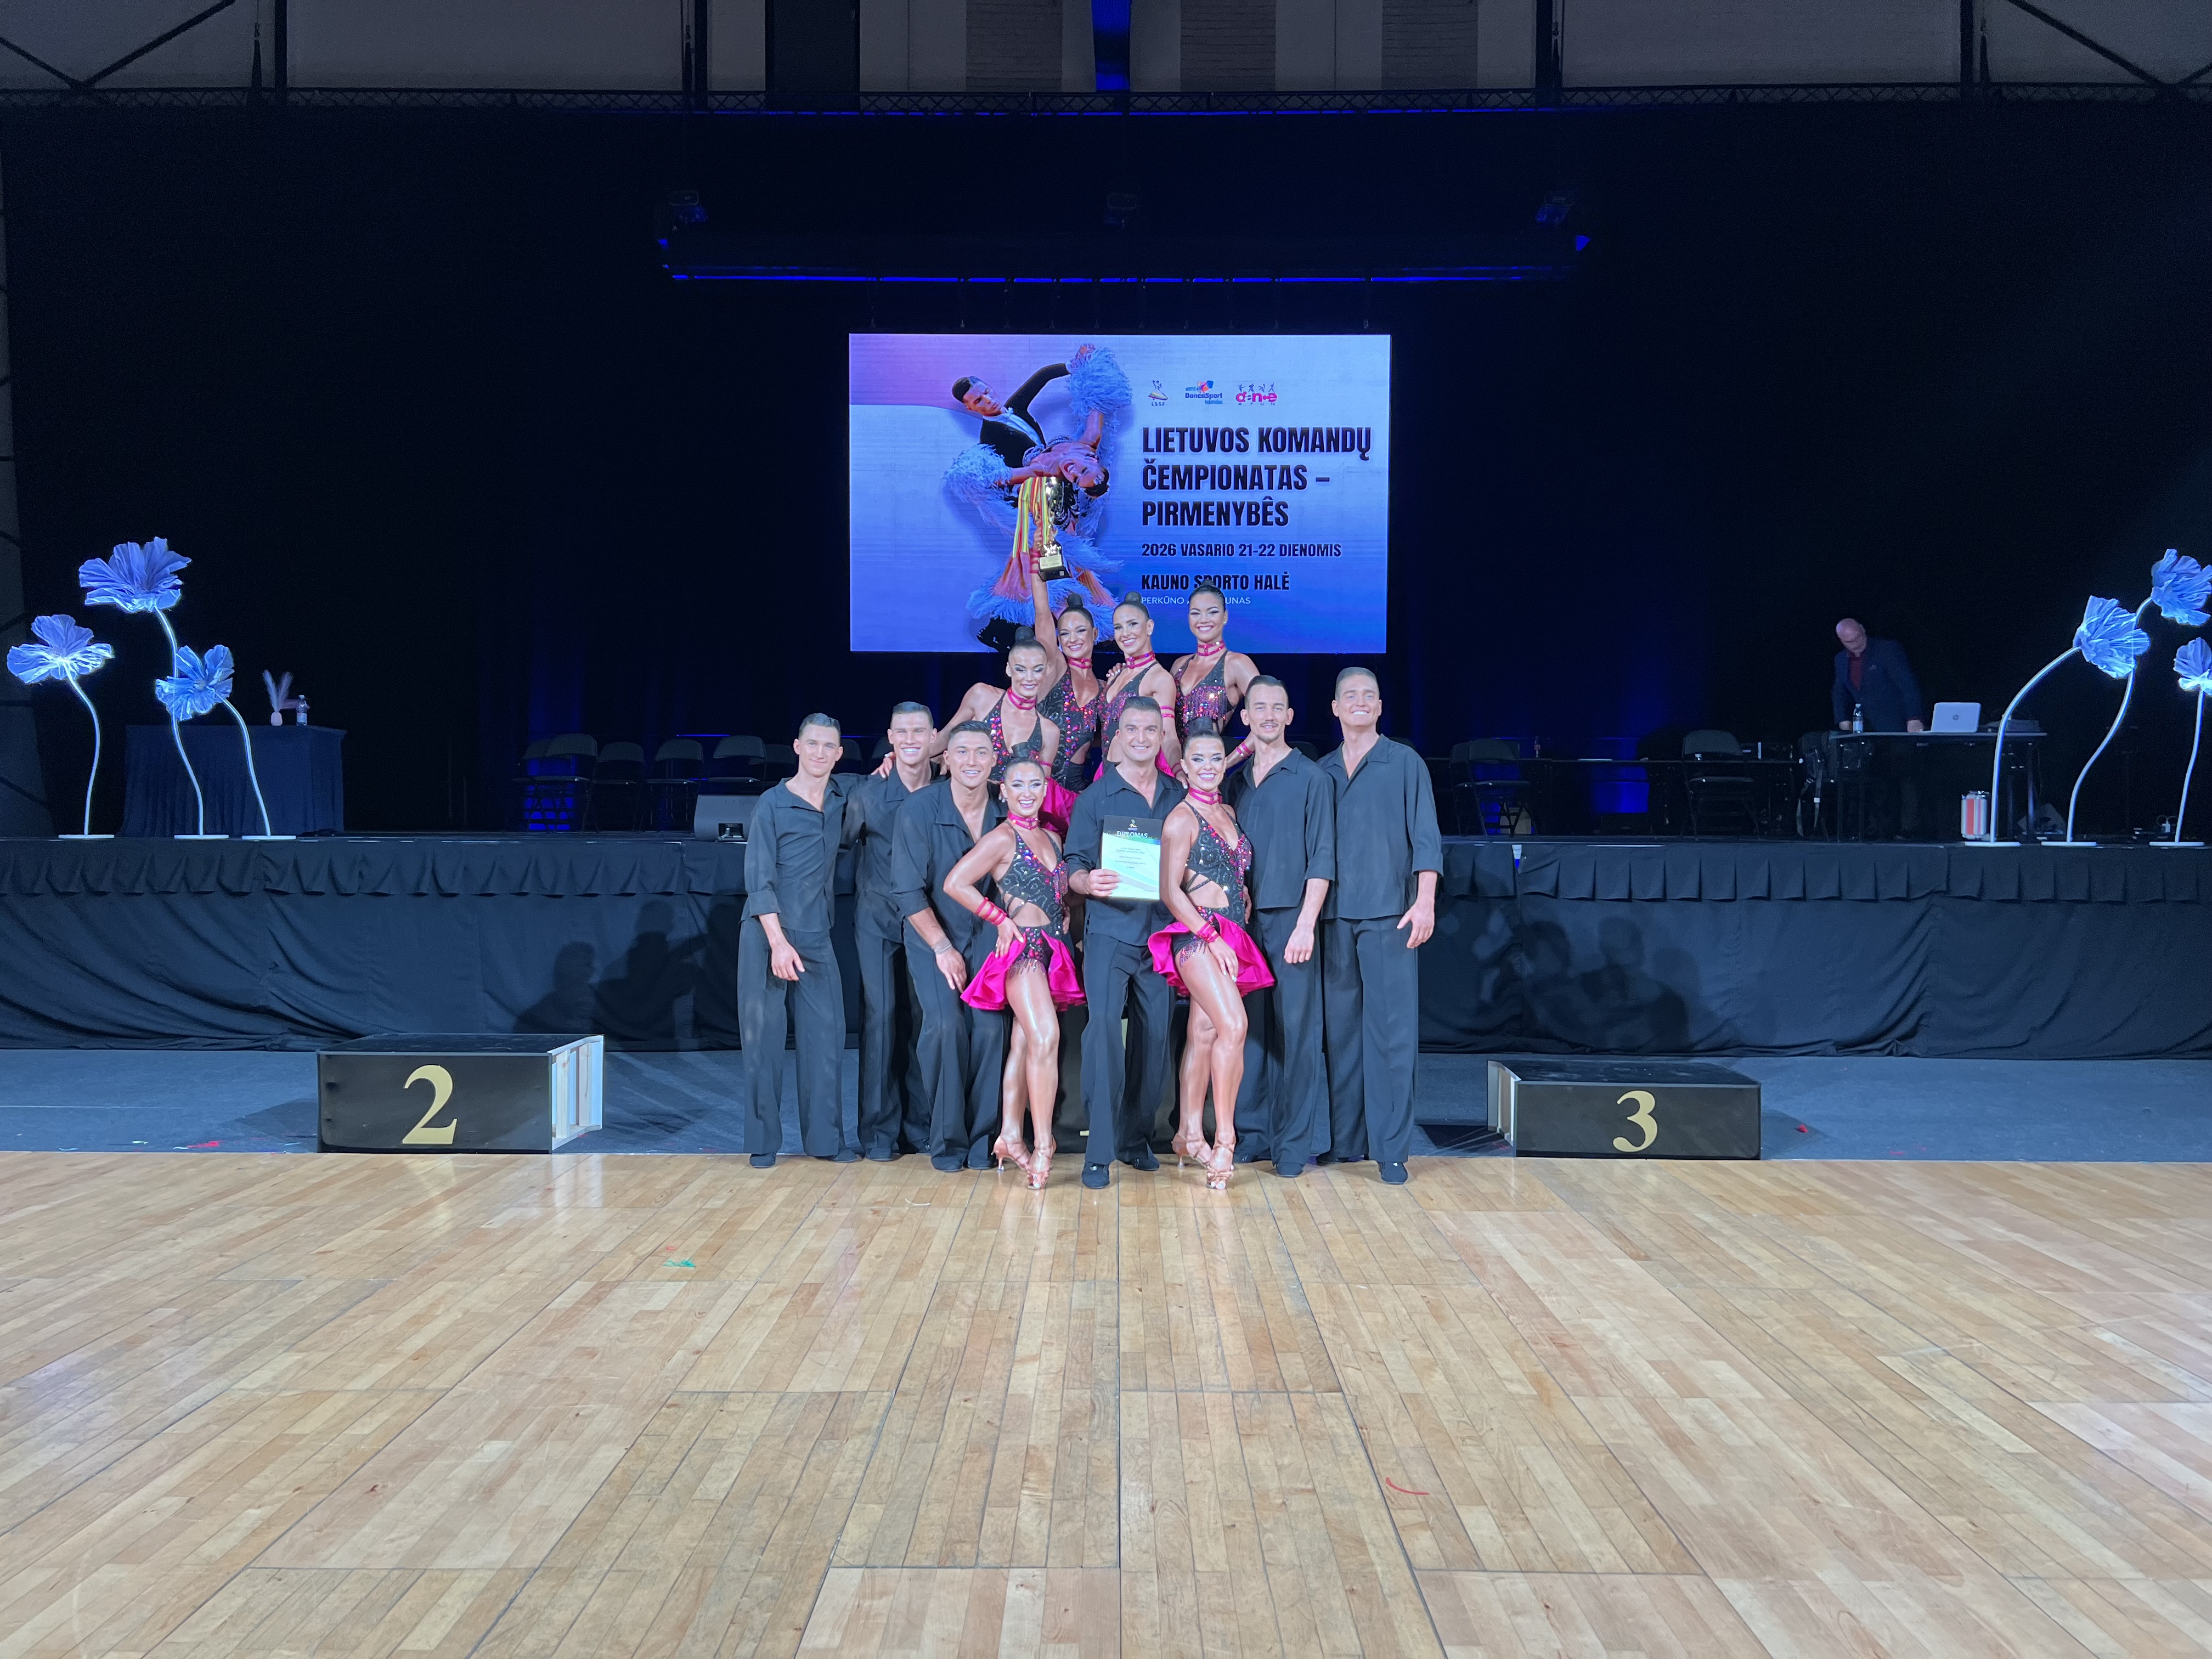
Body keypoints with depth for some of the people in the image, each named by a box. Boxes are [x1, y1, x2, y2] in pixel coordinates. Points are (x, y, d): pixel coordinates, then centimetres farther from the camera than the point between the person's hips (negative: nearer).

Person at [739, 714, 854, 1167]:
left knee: (825, 1036, 1)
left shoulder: (841, 797, 9)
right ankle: (764, 1141, 8)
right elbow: (759, 880, -8)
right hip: (767, 934, -4)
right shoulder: (773, 804, -4)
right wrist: (779, 943, -16)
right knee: (763, 1036, 0)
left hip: (816, 938, 4)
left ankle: (825, 1138, 9)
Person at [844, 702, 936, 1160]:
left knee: (922, 1019, 4)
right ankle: (879, 1131, 4)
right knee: (881, 1017, -4)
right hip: (878, 921, -1)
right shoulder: (867, 793, -4)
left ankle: (919, 1126, 14)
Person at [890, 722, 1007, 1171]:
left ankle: (980, 1137, 4)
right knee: (945, 1024, -18)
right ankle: (946, 1138, -1)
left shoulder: (1005, 810, -6)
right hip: (933, 937, -2)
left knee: (990, 1026, -11)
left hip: (987, 936, 2)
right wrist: (943, 948, -13)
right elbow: (908, 891, -13)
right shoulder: (918, 810, -14)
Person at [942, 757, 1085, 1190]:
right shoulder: (1003, 837, -5)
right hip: (1022, 945, -7)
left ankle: (1010, 1137, 13)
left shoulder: (1052, 838, 17)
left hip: (1052, 950, 7)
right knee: (1045, 1037, -20)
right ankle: (1042, 1146, -18)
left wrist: (1066, 918, 8)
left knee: (1024, 1043, 8)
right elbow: (955, 884, -12)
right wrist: (1001, 919, -9)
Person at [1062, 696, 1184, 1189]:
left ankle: (1136, 1138, 19)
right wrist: (1088, 882, -21)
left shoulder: (1179, 797, 11)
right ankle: (1099, 1151, -9)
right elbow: (1073, 868, 0)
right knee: (1104, 1028, -14)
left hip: (1162, 932, 3)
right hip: (1110, 930, -3)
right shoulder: (1094, 797, 3)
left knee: (1156, 1033, 5)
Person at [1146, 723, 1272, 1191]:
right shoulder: (1181, 818, -6)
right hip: (1197, 934, -7)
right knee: (1233, 1026, -20)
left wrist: (1245, 899, 8)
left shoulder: (1227, 812, 16)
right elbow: (1170, 891, -10)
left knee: (1203, 1033, 9)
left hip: (1229, 936, 7)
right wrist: (1212, 938, -16)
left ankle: (1190, 1134, 15)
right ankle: (1224, 1140, -14)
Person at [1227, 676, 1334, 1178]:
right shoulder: (1237, 782, 14)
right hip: (1244, 918, 4)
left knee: (1296, 1028, -3)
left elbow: (1322, 859, -5)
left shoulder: (1311, 778, 0)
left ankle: (1297, 1141, 3)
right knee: (1249, 1027, 5)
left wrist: (1306, 924, -13)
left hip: (1291, 919, -4)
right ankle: (1252, 1132, 14)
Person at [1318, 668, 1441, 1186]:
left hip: (1388, 913, -3)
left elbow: (1425, 837, -1)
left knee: (1391, 1030, -6)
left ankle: (1391, 1147, -2)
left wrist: (1425, 901, -11)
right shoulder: (1321, 771, 14)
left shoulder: (1405, 763, 5)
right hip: (1333, 915, 4)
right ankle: (1343, 1140, 15)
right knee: (1340, 1028, 7)